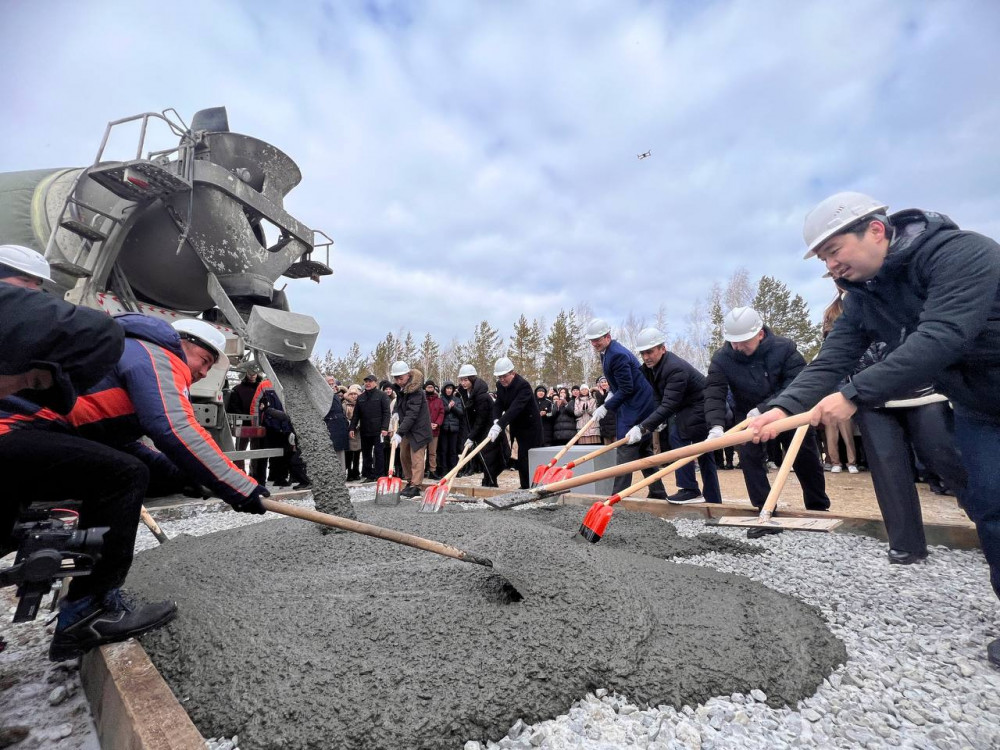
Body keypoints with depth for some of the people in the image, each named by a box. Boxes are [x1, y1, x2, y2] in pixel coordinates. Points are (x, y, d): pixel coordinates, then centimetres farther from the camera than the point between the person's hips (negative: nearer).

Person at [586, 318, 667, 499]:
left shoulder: (617, 355, -21)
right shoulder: (607, 352, 12)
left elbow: (627, 388, -22)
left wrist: (606, 407, -18)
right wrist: (612, 393, 8)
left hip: (635, 408, -11)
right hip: (640, 406, 11)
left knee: (626, 449, -9)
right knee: (643, 449, 15)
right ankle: (658, 493, 24)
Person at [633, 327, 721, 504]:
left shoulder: (676, 368, -32)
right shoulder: (649, 368, -4)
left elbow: (669, 405, -39)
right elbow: (660, 397, 5)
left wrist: (642, 428, -44)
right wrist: (661, 420, -8)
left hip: (701, 407, -9)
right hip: (688, 408, 9)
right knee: (704, 454, 13)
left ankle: (689, 489, -13)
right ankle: (713, 500, 23)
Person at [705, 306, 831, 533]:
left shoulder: (784, 347, -22)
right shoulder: (721, 359, -21)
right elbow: (714, 394, -29)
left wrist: (764, 408, -38)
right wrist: (717, 425, -44)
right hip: (749, 417, 1)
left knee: (807, 462, 11)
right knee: (749, 457, -15)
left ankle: (820, 511, 34)